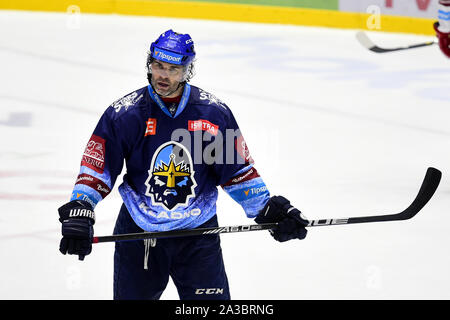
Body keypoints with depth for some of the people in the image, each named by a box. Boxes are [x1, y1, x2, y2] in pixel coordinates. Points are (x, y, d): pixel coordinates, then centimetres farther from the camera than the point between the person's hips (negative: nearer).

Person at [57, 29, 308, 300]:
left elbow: (238, 169, 4)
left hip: (197, 234, 0)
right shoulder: (125, 114, -8)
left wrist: (270, 209, -1)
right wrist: (78, 212, -16)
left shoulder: (214, 113, -5)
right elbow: (96, 166, -5)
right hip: (138, 232, 0)